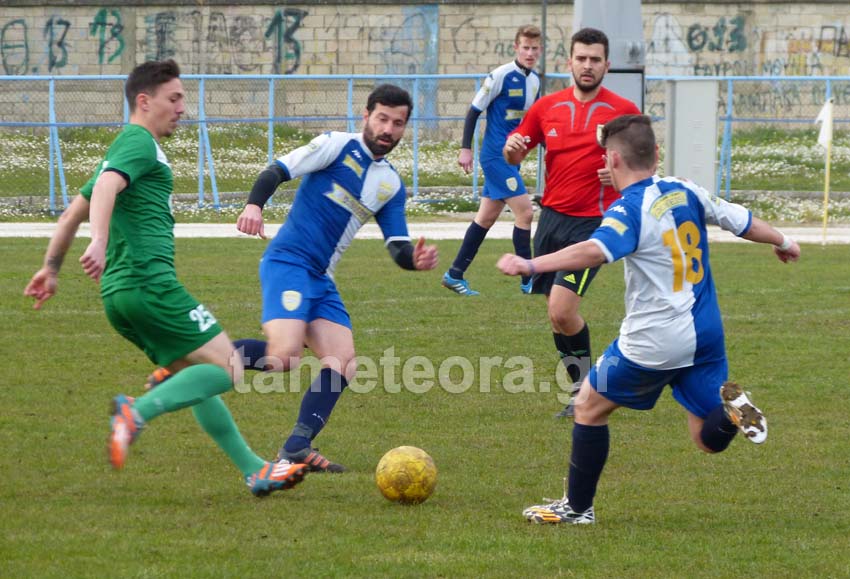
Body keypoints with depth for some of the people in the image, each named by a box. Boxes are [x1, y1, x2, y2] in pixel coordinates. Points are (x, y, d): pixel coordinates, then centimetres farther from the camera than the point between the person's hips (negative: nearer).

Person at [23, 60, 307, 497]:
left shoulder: (127, 147, 26)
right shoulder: (140, 143, -4)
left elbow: (74, 212, 32)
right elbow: (106, 186, -24)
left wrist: (51, 268, 40)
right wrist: (99, 243, -39)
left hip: (120, 294, 10)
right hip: (149, 282, -10)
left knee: (197, 378, 13)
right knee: (226, 369, -12)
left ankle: (254, 470, 13)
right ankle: (138, 411, -24)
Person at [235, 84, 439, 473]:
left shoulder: (392, 186, 17)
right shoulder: (337, 146, -2)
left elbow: (397, 247, 12)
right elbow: (278, 170, -7)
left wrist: (415, 259, -11)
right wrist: (254, 205, -26)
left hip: (321, 279, 8)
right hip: (288, 262, -8)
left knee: (343, 365, -6)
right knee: (283, 357, -24)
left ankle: (296, 449, -8)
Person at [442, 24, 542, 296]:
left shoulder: (535, 80, 10)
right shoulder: (501, 76, -13)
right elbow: (474, 110, -9)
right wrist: (465, 148, -12)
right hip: (496, 155, -8)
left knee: (487, 217, 11)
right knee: (524, 211, -11)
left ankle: (455, 275, 18)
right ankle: (528, 281, -4)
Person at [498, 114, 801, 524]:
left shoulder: (628, 210, -16)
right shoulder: (686, 191, 5)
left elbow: (594, 251, -35)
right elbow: (740, 221, 17)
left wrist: (531, 265, -41)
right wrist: (782, 242, 36)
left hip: (654, 343, -6)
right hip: (707, 335, 6)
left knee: (590, 407, 15)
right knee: (710, 440, 13)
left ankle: (578, 507, 20)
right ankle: (730, 409, -20)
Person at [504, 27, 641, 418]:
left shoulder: (622, 111, -4)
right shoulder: (548, 107, 7)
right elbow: (514, 157, 16)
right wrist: (512, 147, -8)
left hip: (593, 222, -5)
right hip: (552, 218, 5)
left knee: (561, 311, -17)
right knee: (556, 315, 8)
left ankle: (587, 383, 4)